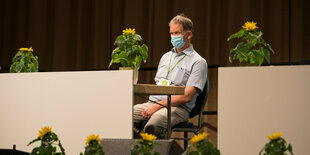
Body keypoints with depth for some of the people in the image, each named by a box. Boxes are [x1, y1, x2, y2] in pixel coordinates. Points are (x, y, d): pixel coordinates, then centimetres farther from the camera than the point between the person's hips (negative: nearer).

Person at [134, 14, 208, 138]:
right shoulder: (166, 57, 26)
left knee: (153, 125, -39)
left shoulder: (198, 62, 1)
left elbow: (187, 96, -9)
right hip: (153, 103, 7)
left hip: (178, 108, -7)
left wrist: (158, 105, -16)